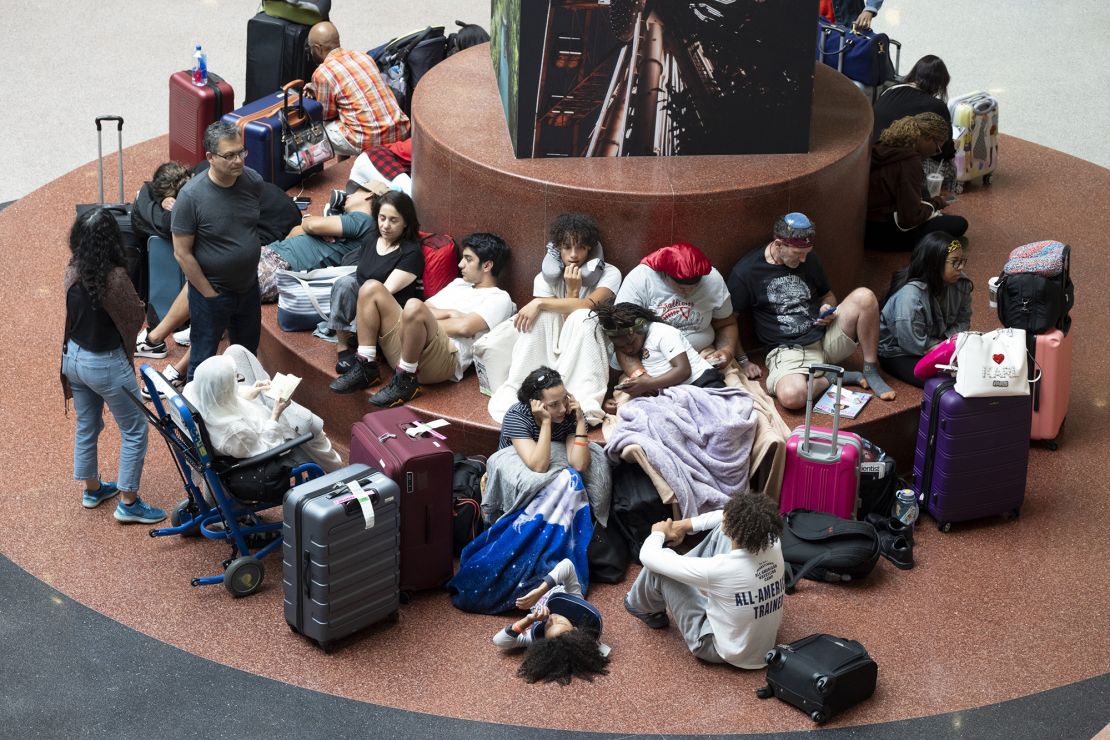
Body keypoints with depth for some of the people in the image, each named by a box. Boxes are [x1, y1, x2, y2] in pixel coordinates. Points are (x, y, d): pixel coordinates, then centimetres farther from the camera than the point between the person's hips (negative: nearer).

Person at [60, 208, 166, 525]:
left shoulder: (72, 271, -9)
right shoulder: (114, 278, -28)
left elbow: (71, 314, 5)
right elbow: (136, 319, -13)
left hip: (73, 357, 7)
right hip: (105, 365, -7)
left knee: (86, 426, 24)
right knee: (135, 431, 10)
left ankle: (92, 489, 41)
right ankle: (128, 503, 14)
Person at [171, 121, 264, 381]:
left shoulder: (253, 181, -10)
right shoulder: (191, 196, -24)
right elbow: (182, 253, -18)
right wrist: (209, 294, -14)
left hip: (249, 287, 5)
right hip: (211, 292, -5)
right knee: (203, 360, 11)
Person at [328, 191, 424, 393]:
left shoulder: (411, 253, -5)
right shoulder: (370, 244, 16)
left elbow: (386, 291, -14)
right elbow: (357, 278, 11)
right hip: (362, 319, 5)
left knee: (372, 287, -34)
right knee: (345, 283, -22)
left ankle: (366, 367, -38)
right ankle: (342, 348, -26)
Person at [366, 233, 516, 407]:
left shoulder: (499, 298, 7)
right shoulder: (458, 283, 32)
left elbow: (464, 327, -9)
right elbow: (427, 307, 21)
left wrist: (425, 323, 2)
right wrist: (447, 314, 2)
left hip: (446, 359, -7)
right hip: (403, 351, 7)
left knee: (414, 306, -36)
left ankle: (405, 381, -20)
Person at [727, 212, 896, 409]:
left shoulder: (810, 260, 8)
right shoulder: (745, 272, -7)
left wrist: (829, 308, 1)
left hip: (826, 337, 4)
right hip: (789, 349, -4)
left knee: (864, 297, -22)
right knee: (792, 396, -39)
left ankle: (870, 371, -7)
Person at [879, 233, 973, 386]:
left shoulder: (960, 283, -11)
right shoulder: (910, 296, -33)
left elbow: (963, 321, 1)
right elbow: (916, 345, -27)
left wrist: (951, 339, -19)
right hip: (899, 353, -7)